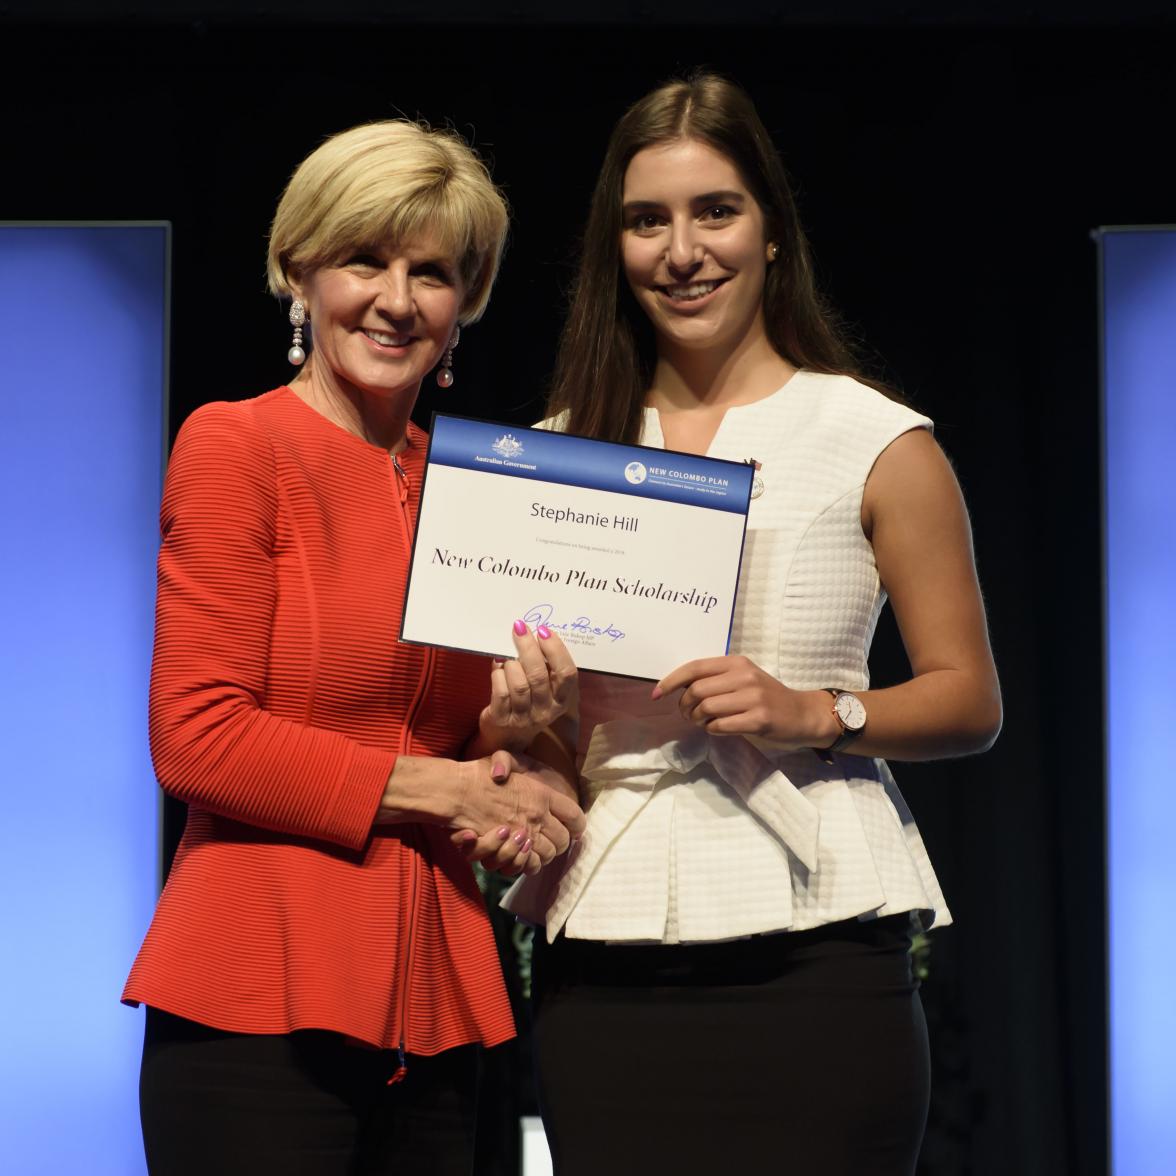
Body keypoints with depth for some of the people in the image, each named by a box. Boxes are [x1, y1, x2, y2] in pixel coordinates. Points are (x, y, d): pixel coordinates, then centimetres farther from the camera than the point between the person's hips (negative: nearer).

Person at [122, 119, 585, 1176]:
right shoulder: (236, 445, -3)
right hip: (264, 998, -6)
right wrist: (438, 790, -9)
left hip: (430, 1006, 6)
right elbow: (196, 738, -10)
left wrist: (511, 734, -2)